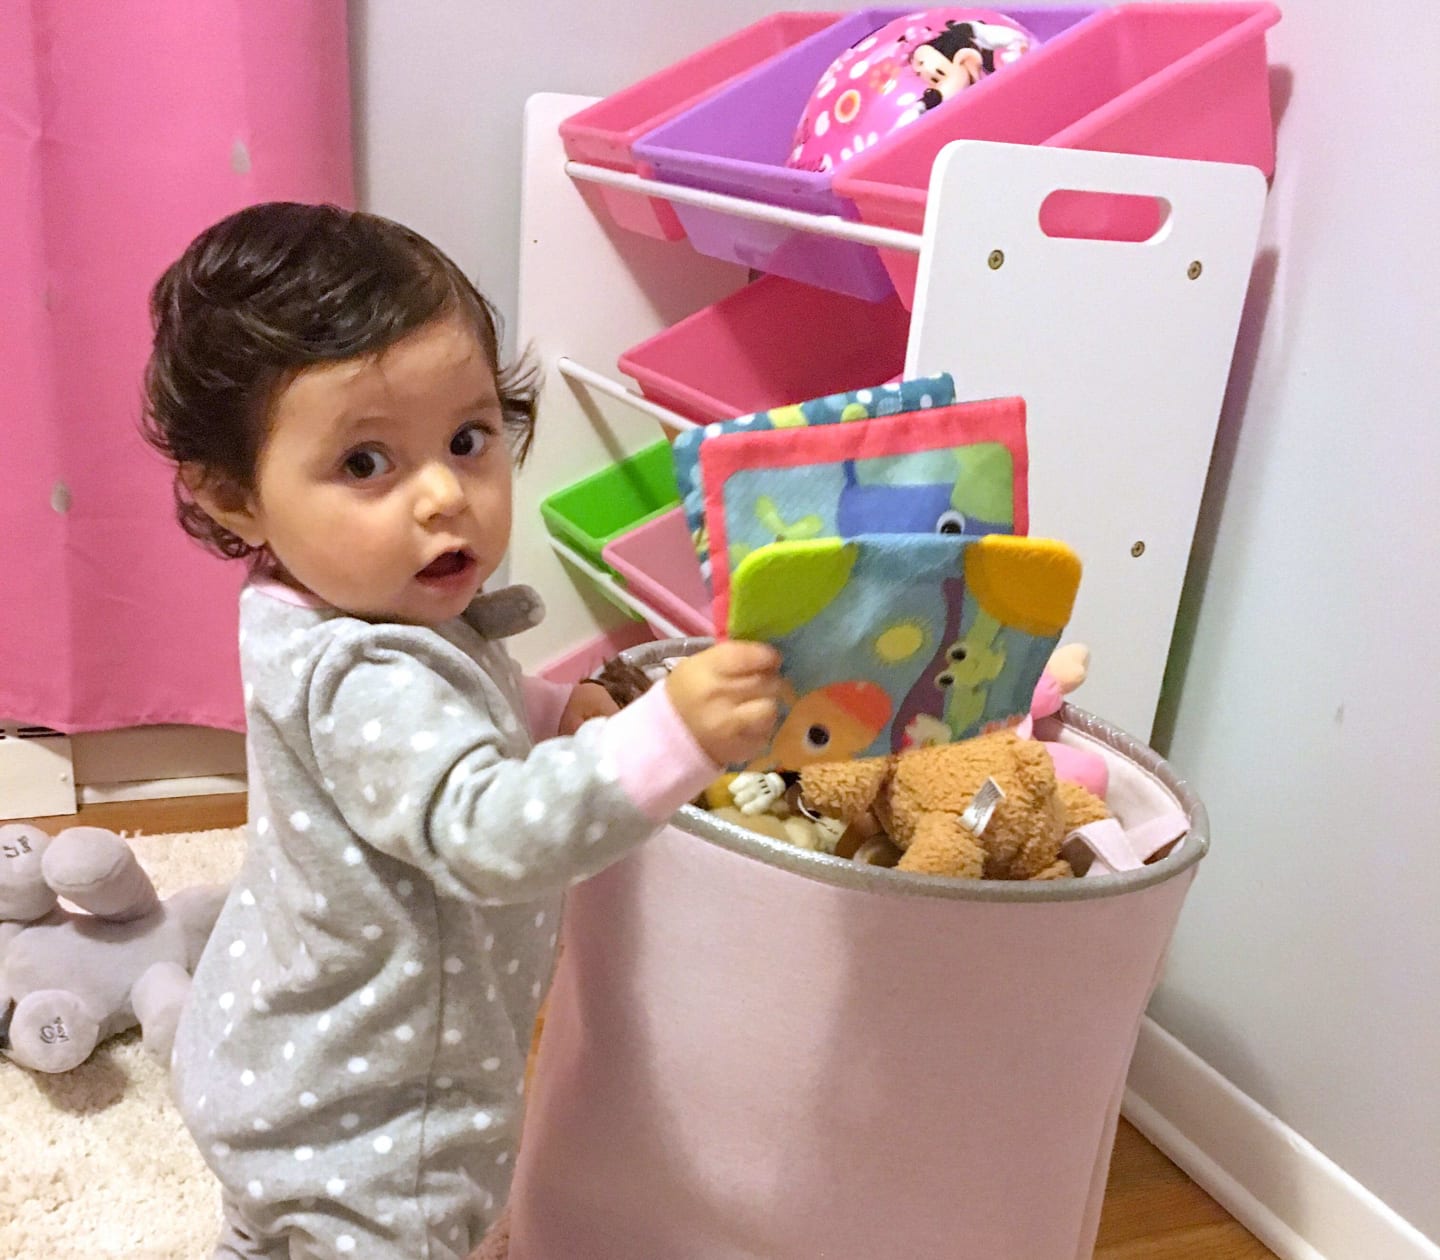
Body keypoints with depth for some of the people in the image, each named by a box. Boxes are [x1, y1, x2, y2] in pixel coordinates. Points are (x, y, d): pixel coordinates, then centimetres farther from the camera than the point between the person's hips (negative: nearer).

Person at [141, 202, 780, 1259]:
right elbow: (489, 836, -47)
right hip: (358, 1129, -9)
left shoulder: (387, 613, -5)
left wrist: (552, 715, -2)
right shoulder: (358, 682, -36)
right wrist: (670, 738, -57)